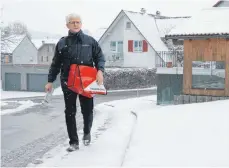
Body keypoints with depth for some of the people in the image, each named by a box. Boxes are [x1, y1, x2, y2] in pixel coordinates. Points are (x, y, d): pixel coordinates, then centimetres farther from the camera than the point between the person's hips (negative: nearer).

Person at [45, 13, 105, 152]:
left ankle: (87, 133, 36)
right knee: (70, 112, 1)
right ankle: (74, 142, 9)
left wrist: (100, 70, -12)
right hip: (68, 82, 1)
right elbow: (56, 64, 9)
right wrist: (50, 81, 5)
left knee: (87, 110, 7)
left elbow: (100, 57, 6)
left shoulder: (90, 41, 5)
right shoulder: (62, 43, 6)